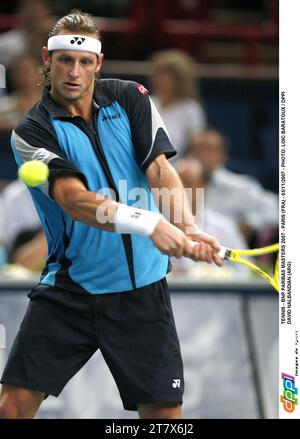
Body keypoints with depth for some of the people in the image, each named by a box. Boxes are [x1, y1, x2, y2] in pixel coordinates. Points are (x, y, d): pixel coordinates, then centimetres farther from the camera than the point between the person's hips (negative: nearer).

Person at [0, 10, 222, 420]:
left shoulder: (129, 98, 4)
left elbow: (161, 170, -8)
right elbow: (74, 199, -23)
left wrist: (188, 228, -30)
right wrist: (149, 224, -39)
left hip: (142, 289, 2)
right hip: (68, 289, -2)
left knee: (164, 410, 0)